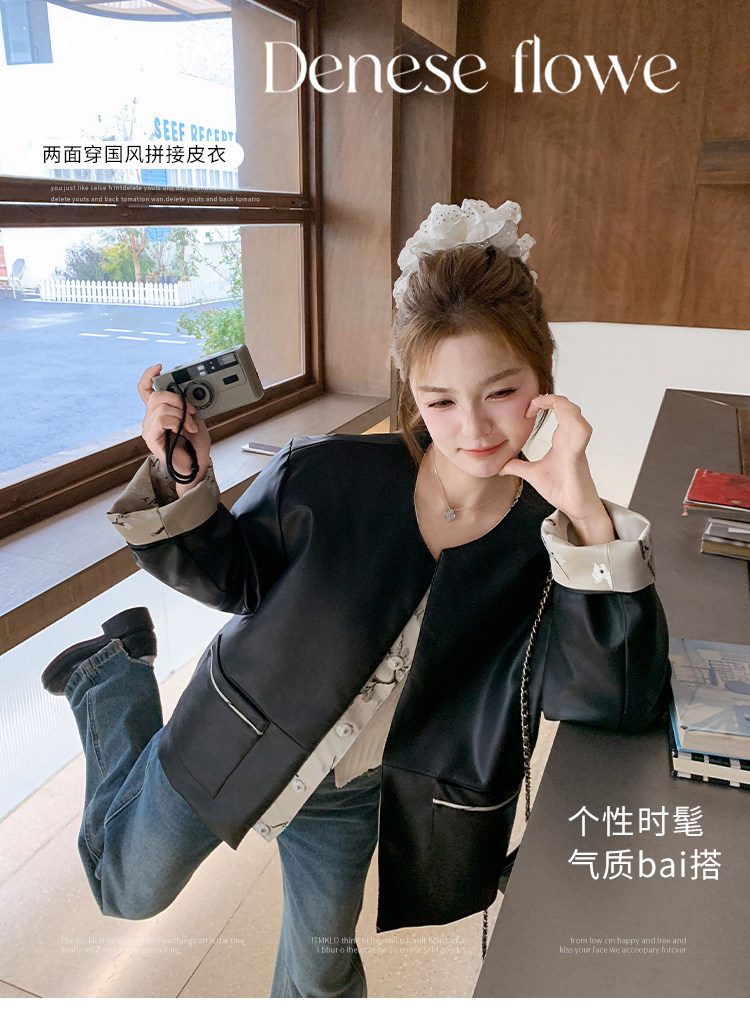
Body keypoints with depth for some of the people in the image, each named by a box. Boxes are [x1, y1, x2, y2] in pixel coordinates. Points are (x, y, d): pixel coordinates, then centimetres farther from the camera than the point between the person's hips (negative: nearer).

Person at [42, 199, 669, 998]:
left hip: (355, 786, 2)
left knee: (323, 967, 24)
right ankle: (114, 674, 41)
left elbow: (620, 702, -30)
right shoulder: (327, 476, -24)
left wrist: (587, 518, -41)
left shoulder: (557, 539, -19)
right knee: (128, 890, 24)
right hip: (241, 738, -1)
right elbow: (237, 576, -9)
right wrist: (185, 482, -28)